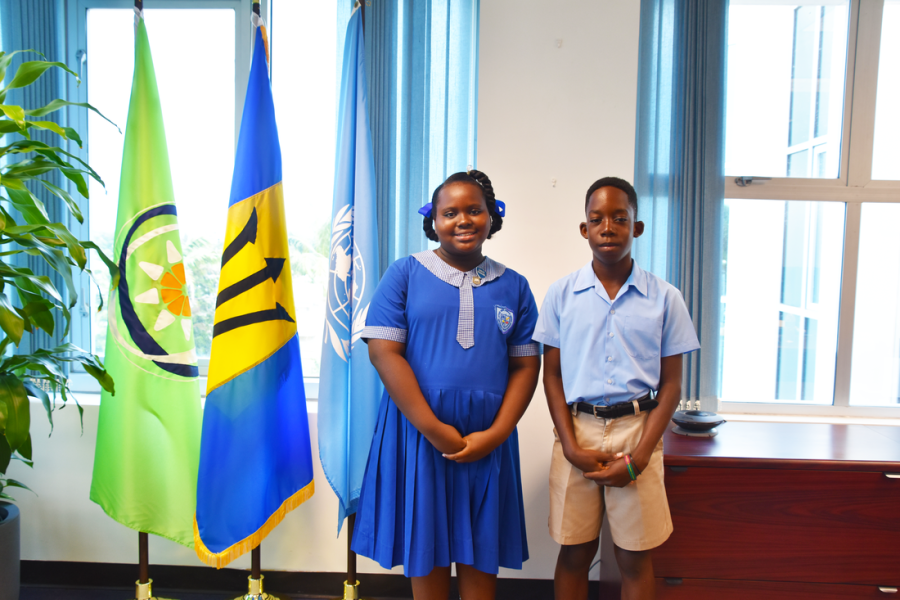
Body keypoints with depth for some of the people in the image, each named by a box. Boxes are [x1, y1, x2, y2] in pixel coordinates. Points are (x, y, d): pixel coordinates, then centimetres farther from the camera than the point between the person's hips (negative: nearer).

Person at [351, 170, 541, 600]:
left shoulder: (513, 286, 7)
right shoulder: (405, 273, 0)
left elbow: (526, 364, 4)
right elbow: (383, 352, -9)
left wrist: (495, 434, -9)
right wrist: (433, 428, -14)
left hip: (488, 439, 2)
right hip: (419, 435, -2)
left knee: (481, 554, 12)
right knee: (425, 550, 11)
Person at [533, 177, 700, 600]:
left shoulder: (664, 298, 0)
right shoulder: (561, 294, 2)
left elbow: (671, 384, 1)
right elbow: (552, 374, 4)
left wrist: (638, 458, -8)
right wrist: (571, 446, -6)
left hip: (637, 429, 0)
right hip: (577, 428, 1)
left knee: (634, 558, 10)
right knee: (575, 552, 10)